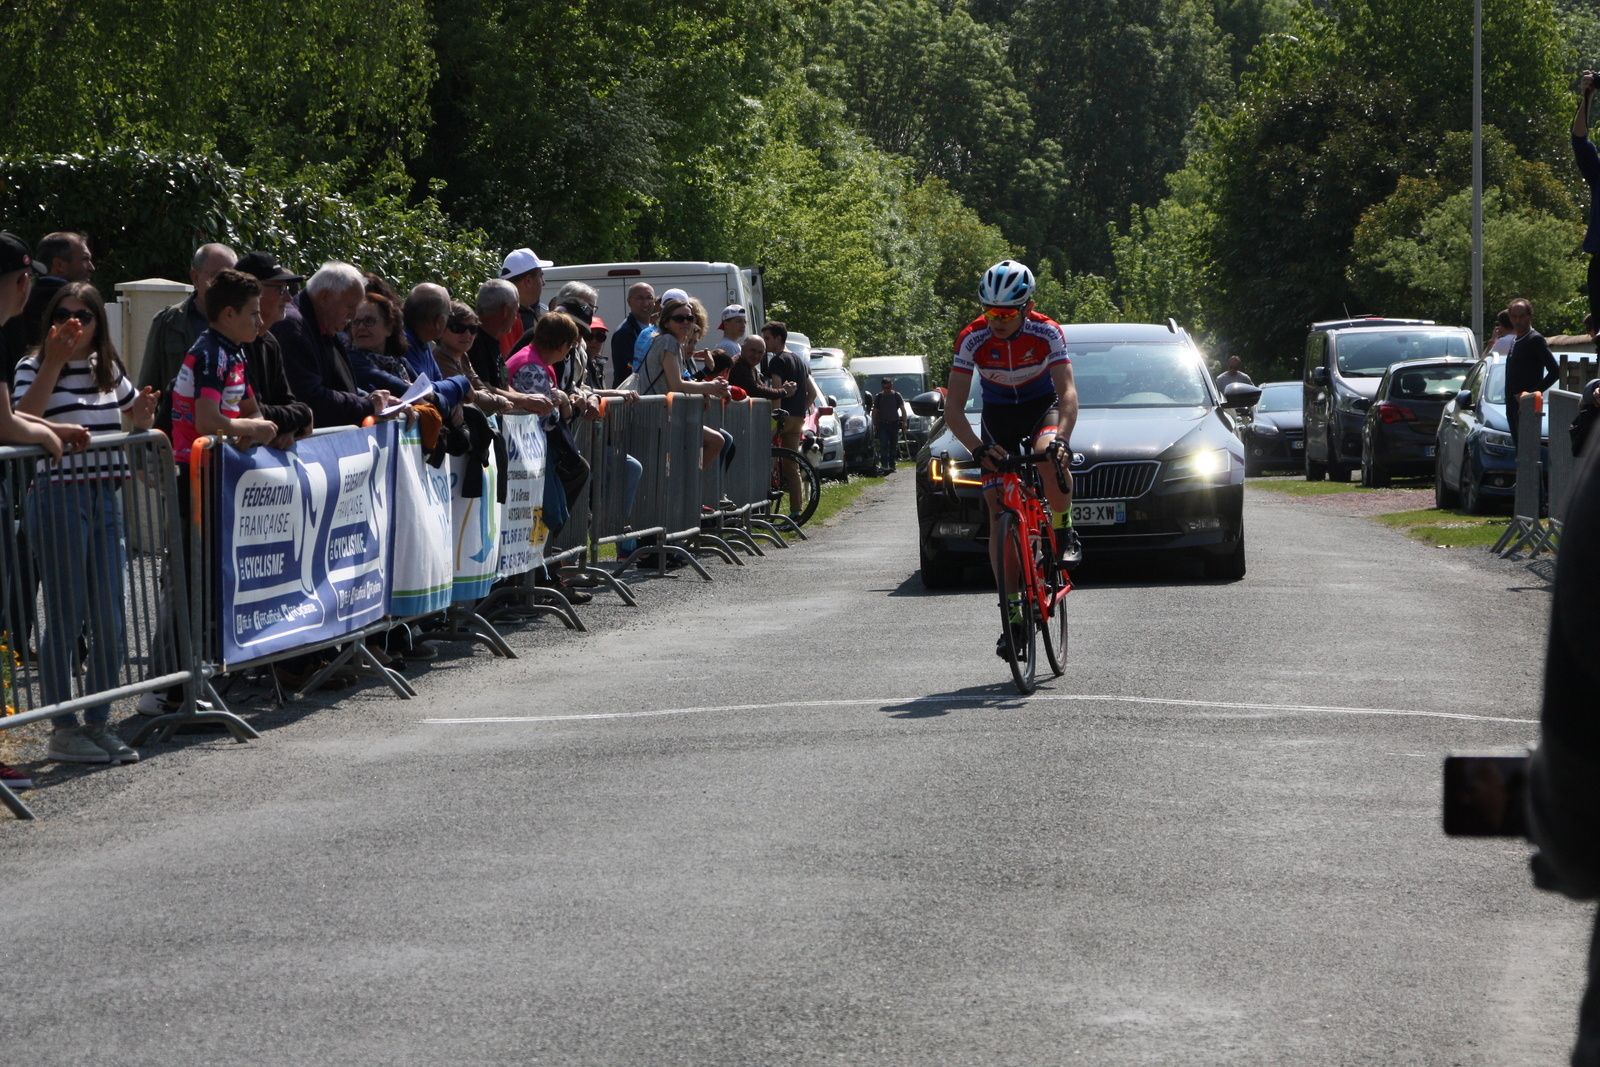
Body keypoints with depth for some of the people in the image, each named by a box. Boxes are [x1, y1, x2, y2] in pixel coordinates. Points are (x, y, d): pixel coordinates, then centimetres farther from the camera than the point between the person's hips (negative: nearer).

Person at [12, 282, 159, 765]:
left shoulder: (108, 368, 14)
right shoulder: (34, 367, -3)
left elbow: (136, 417, 28)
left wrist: (144, 410, 4)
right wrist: (53, 363, -23)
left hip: (105, 498, 6)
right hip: (58, 500, -6)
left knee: (109, 620, 6)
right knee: (66, 617, -2)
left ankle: (98, 723, 16)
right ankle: (63, 730, 5)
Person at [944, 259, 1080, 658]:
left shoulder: (1047, 333, -24)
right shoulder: (972, 339, -22)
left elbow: (1068, 393, -31)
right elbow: (954, 408, -22)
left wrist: (1060, 438, -49)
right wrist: (977, 448, -39)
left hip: (1042, 407, -2)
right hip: (998, 415, 2)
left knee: (1049, 454, -38)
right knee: (999, 511, -10)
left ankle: (1065, 532, -11)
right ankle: (1013, 613, -7)